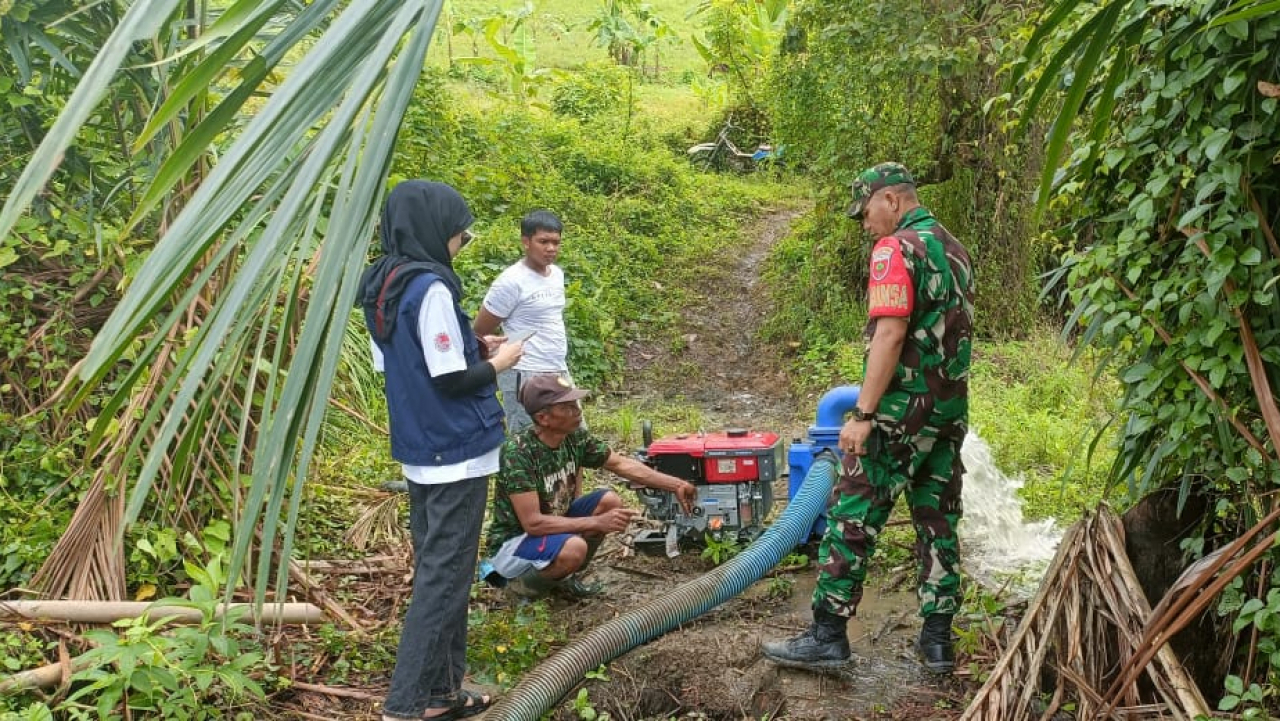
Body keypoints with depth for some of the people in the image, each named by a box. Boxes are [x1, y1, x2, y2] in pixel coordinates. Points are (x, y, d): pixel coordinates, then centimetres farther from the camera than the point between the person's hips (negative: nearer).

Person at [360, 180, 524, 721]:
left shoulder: (381, 286, 7)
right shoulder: (430, 287, -20)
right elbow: (451, 380, -19)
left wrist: (469, 347, 13)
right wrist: (497, 362, -2)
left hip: (417, 451, 9)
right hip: (456, 452, -9)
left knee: (434, 569, 16)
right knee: (444, 577, -2)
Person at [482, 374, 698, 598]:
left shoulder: (575, 437, -8)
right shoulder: (517, 452, -29)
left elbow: (622, 464, 3)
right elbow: (533, 523, -31)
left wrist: (675, 484, -5)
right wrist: (597, 523, -29)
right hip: (513, 542, -7)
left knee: (609, 501, -8)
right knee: (574, 548, -34)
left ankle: (566, 576, 7)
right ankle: (522, 580, -3)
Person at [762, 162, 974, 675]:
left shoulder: (896, 249, -12)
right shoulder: (954, 249, 15)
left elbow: (890, 333, -21)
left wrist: (863, 414, -22)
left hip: (905, 407, -9)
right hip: (953, 406, 9)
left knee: (852, 516, -2)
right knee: (938, 520, 11)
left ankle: (828, 635, 1)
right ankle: (937, 639, 16)